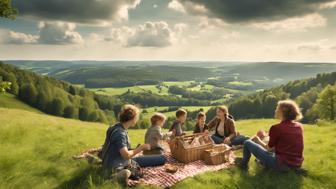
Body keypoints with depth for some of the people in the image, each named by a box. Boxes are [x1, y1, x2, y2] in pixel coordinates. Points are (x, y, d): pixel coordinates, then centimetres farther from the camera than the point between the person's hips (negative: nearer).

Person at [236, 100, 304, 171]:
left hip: (281, 164, -7)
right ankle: (262, 160, 46)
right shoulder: (299, 126, 3)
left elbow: (269, 148, -3)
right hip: (297, 165, 7)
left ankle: (243, 164, 27)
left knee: (247, 143, 3)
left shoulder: (277, 128, -15)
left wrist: (258, 141, 15)